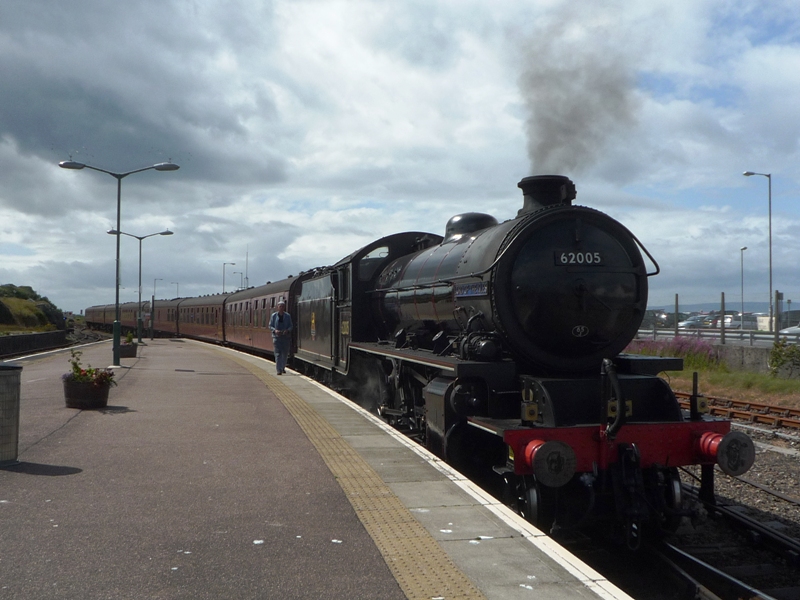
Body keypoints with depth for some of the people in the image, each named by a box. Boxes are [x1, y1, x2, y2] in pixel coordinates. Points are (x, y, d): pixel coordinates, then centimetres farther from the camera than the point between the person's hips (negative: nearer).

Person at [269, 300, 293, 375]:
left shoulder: (287, 316, 4)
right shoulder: (274, 315, 2)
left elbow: (290, 326, 5)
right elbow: (270, 326, 4)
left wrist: (287, 330, -15)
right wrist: (275, 330, -15)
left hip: (286, 337, 2)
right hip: (277, 336, -2)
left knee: (285, 353, 8)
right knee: (278, 353, -8)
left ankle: (283, 367, 29)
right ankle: (279, 370, -10)